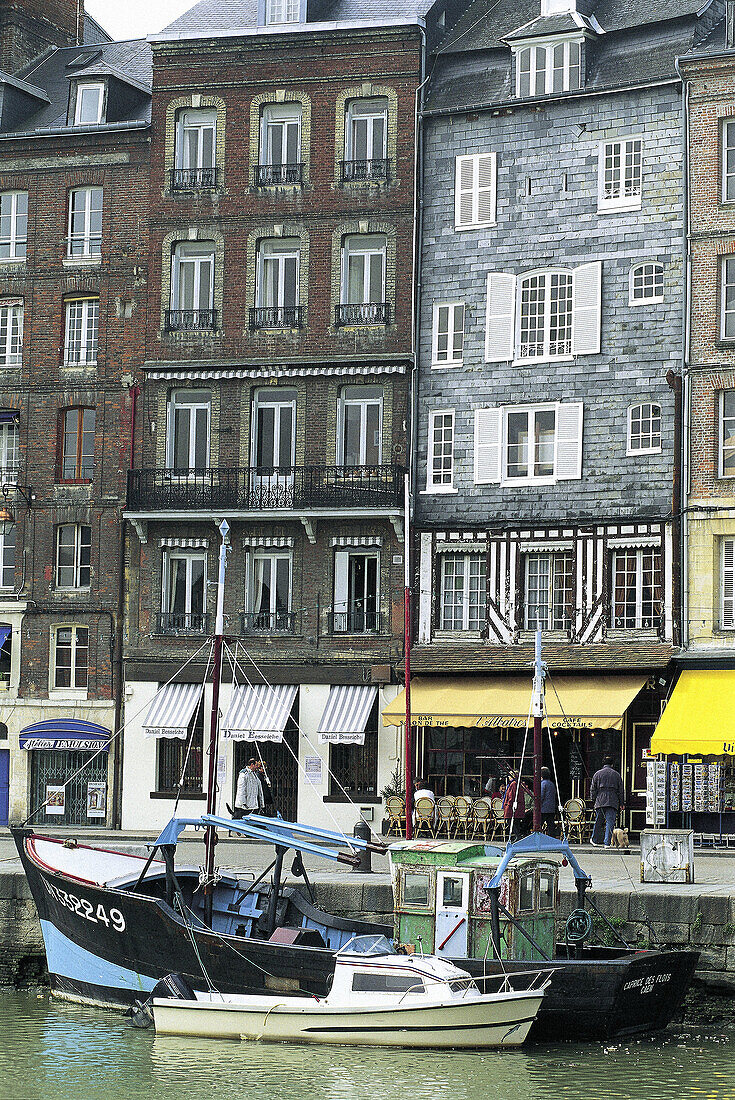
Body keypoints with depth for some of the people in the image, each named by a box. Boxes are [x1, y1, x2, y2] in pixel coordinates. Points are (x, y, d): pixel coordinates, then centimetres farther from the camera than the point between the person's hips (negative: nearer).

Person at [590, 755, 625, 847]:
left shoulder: (597, 774, 7)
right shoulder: (616, 775, 7)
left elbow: (593, 789, 7)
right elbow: (621, 790, 9)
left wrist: (593, 801, 13)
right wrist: (621, 803, 14)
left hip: (600, 802, 1)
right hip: (612, 802, -1)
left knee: (598, 821, 12)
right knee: (610, 823, -2)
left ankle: (595, 840, 20)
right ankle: (607, 843, -7)